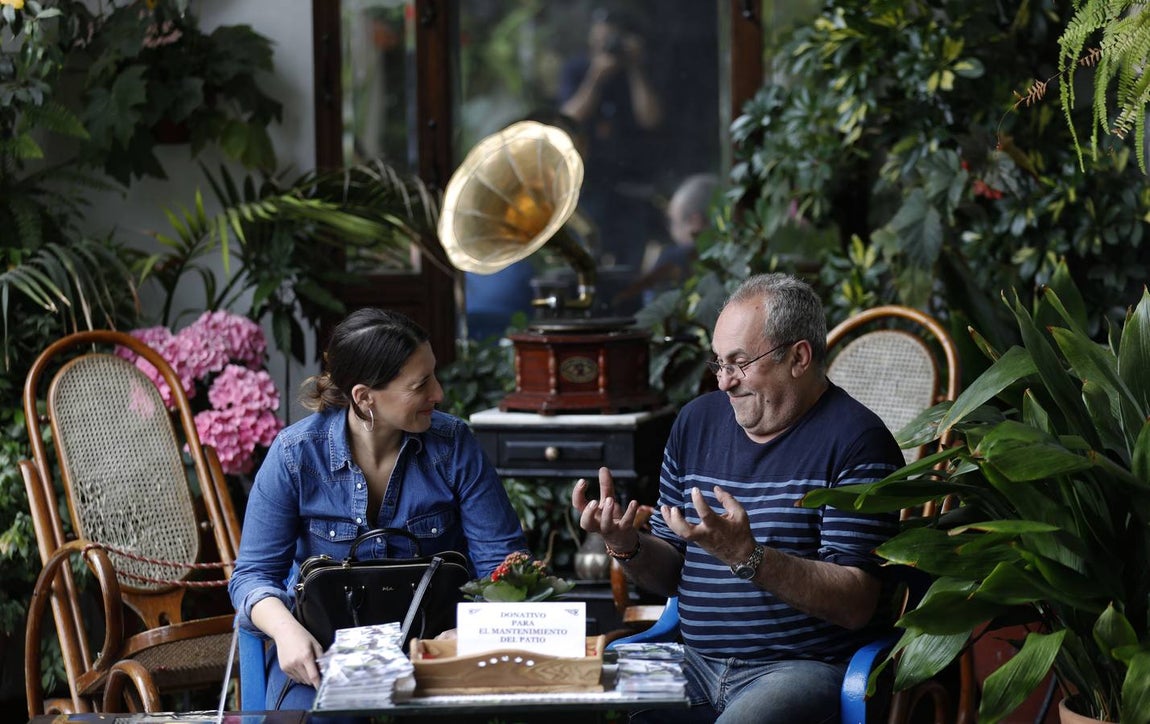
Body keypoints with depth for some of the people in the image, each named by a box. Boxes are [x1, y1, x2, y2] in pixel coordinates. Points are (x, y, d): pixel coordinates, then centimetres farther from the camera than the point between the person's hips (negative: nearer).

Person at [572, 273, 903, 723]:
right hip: (697, 663, 5)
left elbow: (857, 605, -15)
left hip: (806, 668, -5)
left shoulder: (854, 439, -7)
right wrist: (627, 546, -4)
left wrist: (748, 558, -26)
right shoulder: (697, 421, 13)